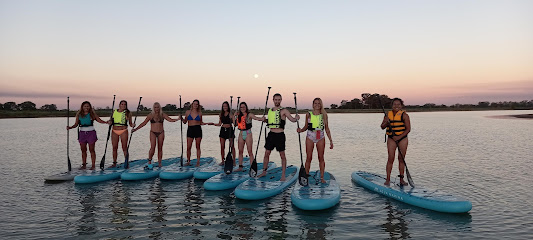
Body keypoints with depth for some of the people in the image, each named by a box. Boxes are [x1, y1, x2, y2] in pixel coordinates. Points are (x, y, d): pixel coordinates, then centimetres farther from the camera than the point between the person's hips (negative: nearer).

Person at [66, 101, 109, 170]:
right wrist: (70, 127, -10)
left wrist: (106, 122, -17)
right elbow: (76, 124, 6)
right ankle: (84, 165, 16)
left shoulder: (92, 114, 1)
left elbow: (99, 120, -1)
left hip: (91, 133, -3)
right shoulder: (79, 114, 6)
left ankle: (93, 165, 4)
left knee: (91, 149, 0)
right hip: (82, 133, 3)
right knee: (83, 150, 7)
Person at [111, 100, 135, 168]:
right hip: (114, 131, 4)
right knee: (114, 147, 6)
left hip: (123, 131, -3)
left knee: (124, 147, -4)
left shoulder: (127, 113, 2)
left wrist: (132, 125, -18)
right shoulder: (114, 112, 10)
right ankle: (114, 163, 15)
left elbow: (130, 123, 3)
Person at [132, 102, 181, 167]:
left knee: (160, 148, 3)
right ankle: (149, 161, 2)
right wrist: (136, 129, -5)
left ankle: (159, 163, 10)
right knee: (153, 147, -16)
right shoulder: (150, 115, 0)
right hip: (153, 133, -2)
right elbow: (144, 123, -1)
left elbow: (170, 120, -3)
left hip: (161, 133, 2)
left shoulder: (162, 115, 3)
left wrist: (177, 119, -18)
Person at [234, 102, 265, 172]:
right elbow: (235, 124, 14)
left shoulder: (249, 115, -6)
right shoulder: (239, 115, 10)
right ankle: (240, 167, 18)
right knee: (240, 151, 9)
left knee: (250, 151, -4)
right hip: (241, 134, 6)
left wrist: (262, 118, -40)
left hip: (248, 134, -6)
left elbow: (256, 118, -20)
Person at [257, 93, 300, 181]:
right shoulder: (270, 110, 12)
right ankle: (264, 171, 24)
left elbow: (292, 119, -13)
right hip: (271, 134, 5)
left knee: (282, 155, 0)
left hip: (280, 135, -5)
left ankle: (283, 175, 6)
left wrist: (296, 118, -31)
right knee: (267, 153, 10)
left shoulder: (283, 111, -5)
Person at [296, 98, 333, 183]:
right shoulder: (308, 114, 4)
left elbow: (327, 128, 8)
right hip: (310, 137, 0)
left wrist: (331, 140, 6)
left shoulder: (324, 115, 5)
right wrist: (300, 130, -12)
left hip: (321, 138, 1)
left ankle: (322, 177, 11)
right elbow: (306, 126, 10)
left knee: (321, 157, 3)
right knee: (309, 158, 1)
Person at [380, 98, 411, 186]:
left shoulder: (404, 115, -4)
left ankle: (401, 179, 12)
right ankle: (388, 179, -1)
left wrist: (399, 137, -17)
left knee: (401, 159, 3)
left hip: (402, 138, -1)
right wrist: (386, 122, -14)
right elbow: (382, 127, 7)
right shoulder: (388, 114, 4)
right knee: (391, 158, -5)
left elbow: (408, 129, -8)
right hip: (391, 139, 1)